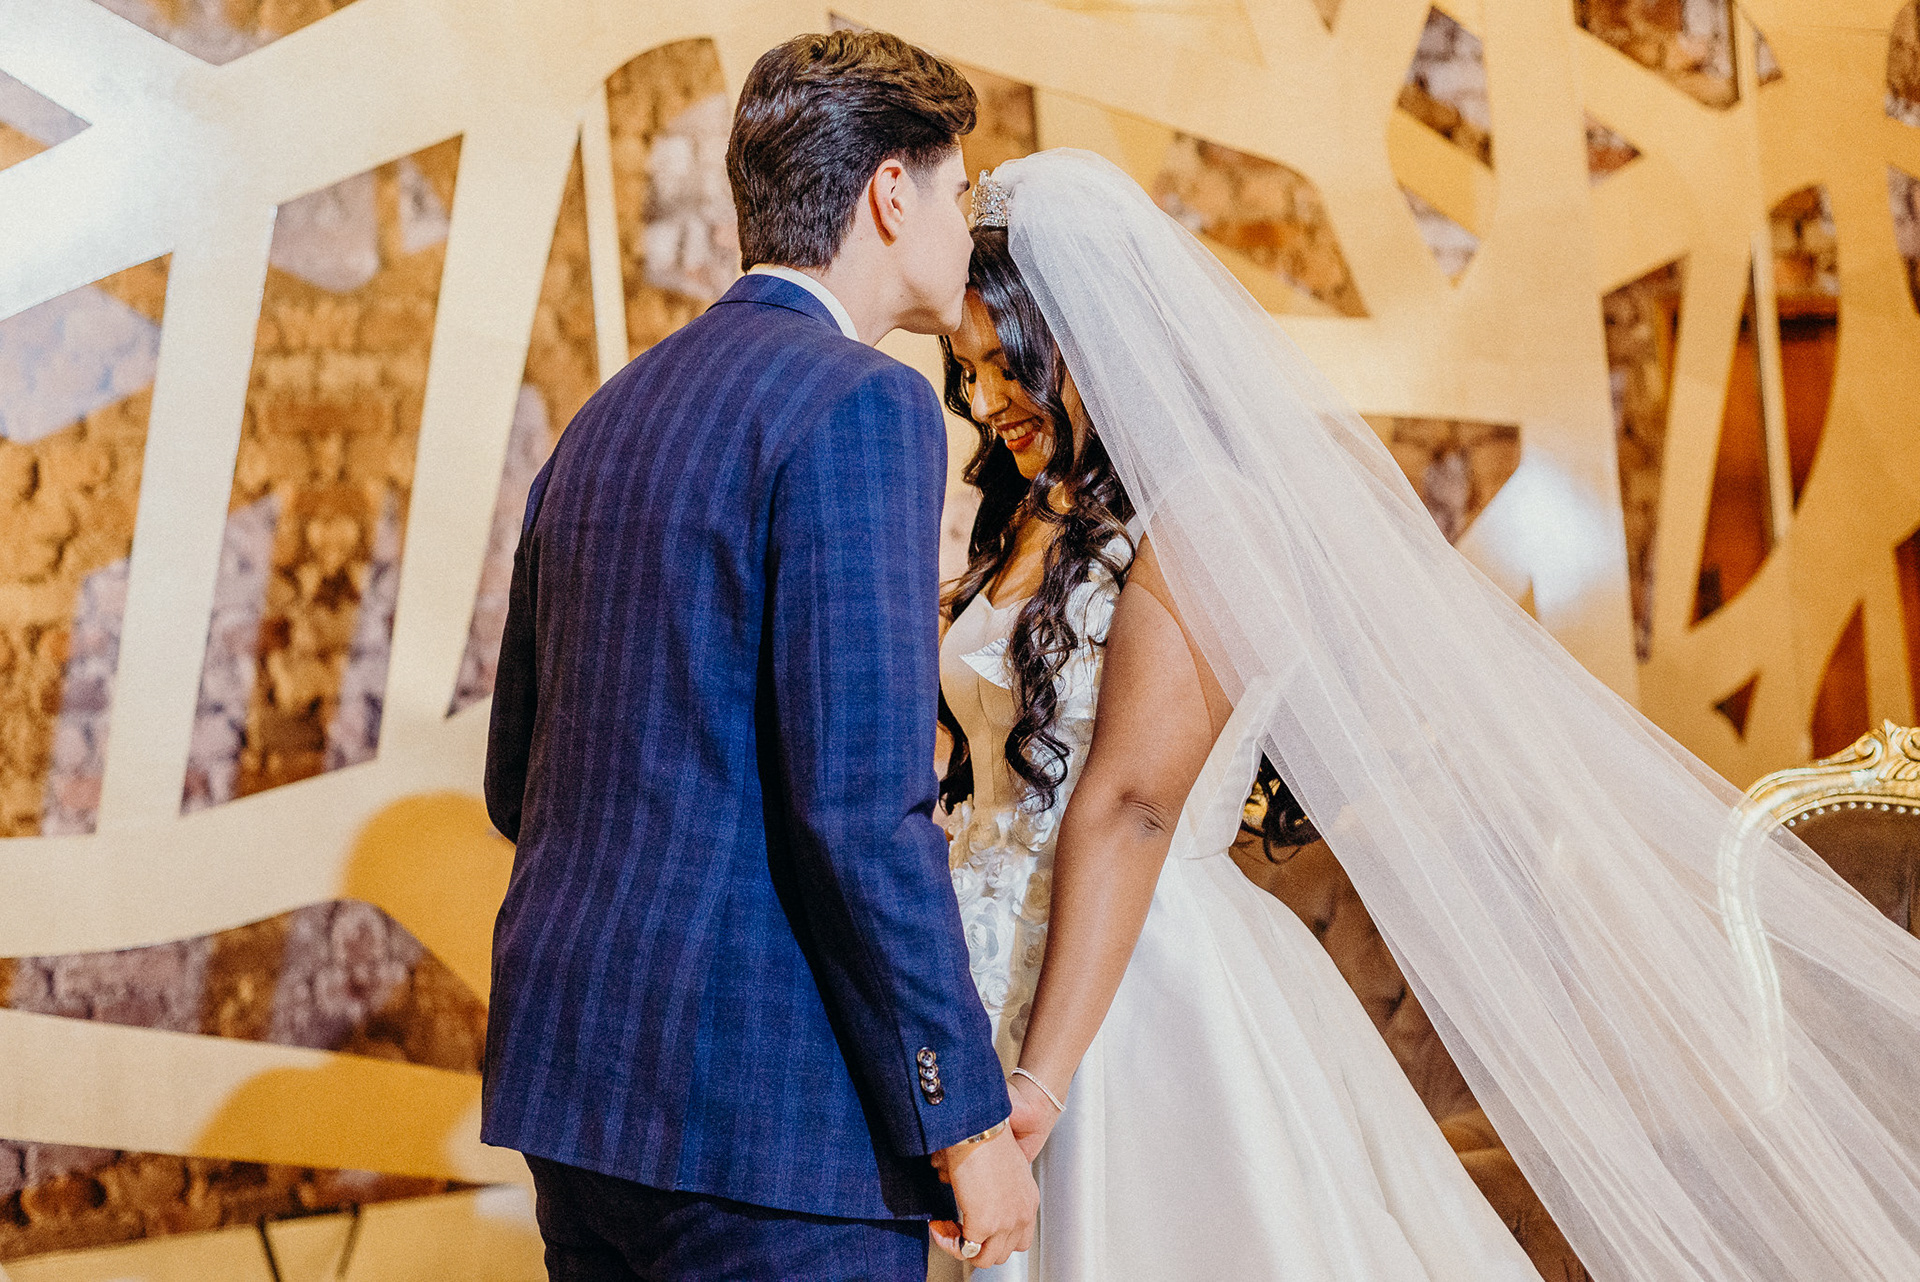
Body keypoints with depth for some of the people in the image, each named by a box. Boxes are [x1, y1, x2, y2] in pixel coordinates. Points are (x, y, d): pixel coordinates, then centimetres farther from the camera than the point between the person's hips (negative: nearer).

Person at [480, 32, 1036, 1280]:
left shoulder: (606, 417, 15)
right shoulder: (861, 404, -11)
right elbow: (861, 801, -19)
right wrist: (965, 1121, -13)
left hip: (569, 1077, 9)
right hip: (772, 1111, -9)